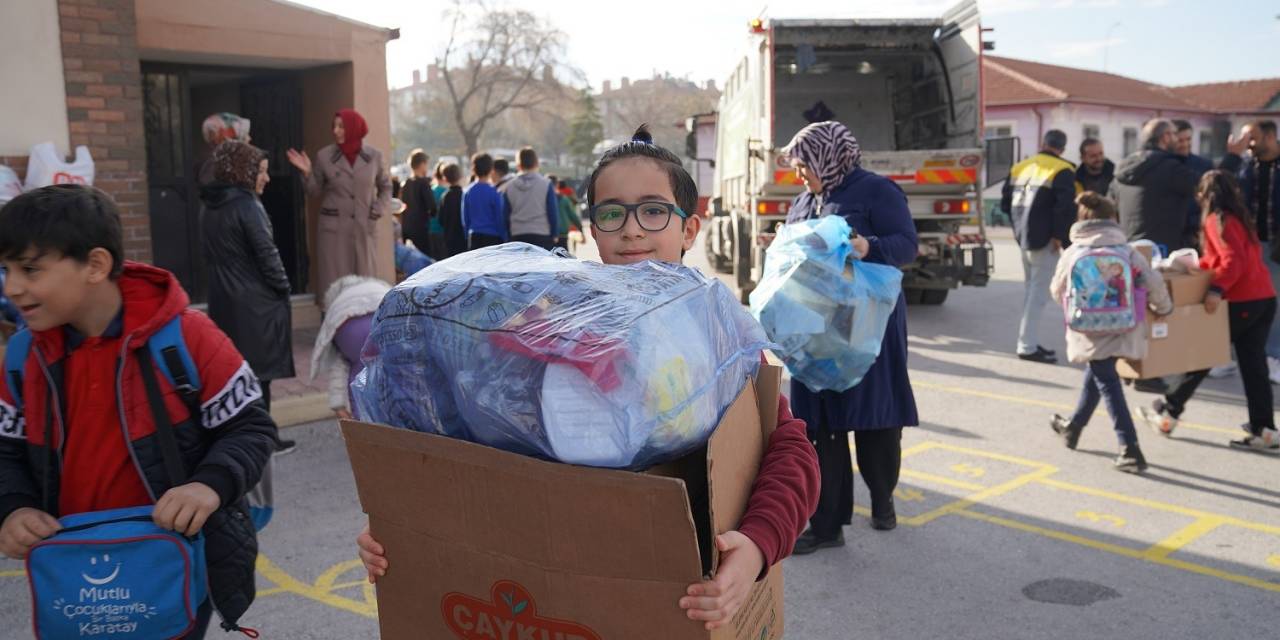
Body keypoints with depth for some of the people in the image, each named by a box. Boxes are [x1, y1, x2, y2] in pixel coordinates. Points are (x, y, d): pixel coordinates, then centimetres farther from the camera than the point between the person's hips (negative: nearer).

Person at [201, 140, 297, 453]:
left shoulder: (209, 208, 10)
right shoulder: (246, 205, -15)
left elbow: (212, 254, 13)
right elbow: (266, 253, -15)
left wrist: (227, 282, 14)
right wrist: (283, 291, -5)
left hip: (224, 301, 8)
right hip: (255, 302, -8)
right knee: (258, 369, 1)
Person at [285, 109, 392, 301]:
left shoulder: (373, 156, 3)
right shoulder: (324, 156, 1)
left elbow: (385, 187, 15)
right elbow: (315, 193, 7)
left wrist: (377, 212, 3)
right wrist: (307, 173, -9)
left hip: (364, 229, 1)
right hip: (333, 228, -1)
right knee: (335, 283, -3)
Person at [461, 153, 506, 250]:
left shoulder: (467, 192, 3)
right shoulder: (494, 192, -10)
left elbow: (465, 219, 8)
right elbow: (500, 218, -7)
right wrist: (504, 239, 2)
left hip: (474, 237, 4)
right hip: (492, 238, -4)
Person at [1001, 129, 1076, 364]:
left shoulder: (1020, 167, 11)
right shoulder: (1062, 171, -10)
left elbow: (1005, 203, 14)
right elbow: (1066, 207, -20)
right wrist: (1060, 236, -10)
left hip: (1023, 238, 7)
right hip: (1045, 240, -7)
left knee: (1031, 290, 17)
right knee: (1039, 293, -4)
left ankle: (1030, 342, 23)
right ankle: (1027, 345, -5)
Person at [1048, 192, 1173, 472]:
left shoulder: (1072, 253, -2)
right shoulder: (1128, 252, -2)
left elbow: (1058, 291, 10)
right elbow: (1154, 284, -6)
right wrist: (1163, 308, 14)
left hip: (1090, 334, -3)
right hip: (1121, 331, 3)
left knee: (1108, 385, 2)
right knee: (1096, 376, 23)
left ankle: (1130, 449, -6)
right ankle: (1073, 427, 42)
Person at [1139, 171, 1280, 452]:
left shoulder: (1217, 220, -10)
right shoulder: (1240, 217, 16)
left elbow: (1234, 260, -21)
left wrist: (1217, 289, -26)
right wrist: (1200, 266, 24)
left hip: (1241, 302, -8)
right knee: (1253, 365, 8)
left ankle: (1169, 414, 17)